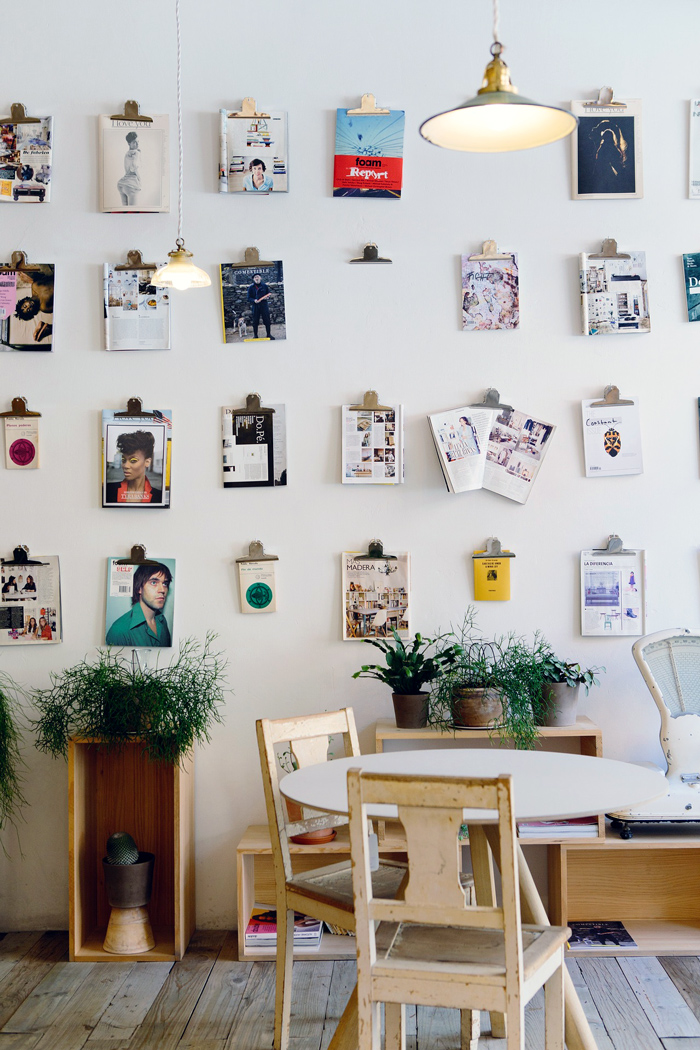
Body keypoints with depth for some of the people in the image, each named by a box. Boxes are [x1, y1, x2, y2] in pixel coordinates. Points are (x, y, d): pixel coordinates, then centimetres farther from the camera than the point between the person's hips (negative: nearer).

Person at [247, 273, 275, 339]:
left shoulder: (264, 286, 4)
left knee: (267, 320, 2)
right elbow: (249, 298, 1)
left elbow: (269, 294, 13)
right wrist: (254, 300, -18)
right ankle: (255, 336, 12)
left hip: (264, 305, 1)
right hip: (255, 306, -1)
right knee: (255, 321, 2)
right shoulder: (251, 287, 1)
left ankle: (268, 334, 14)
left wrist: (267, 297, -9)